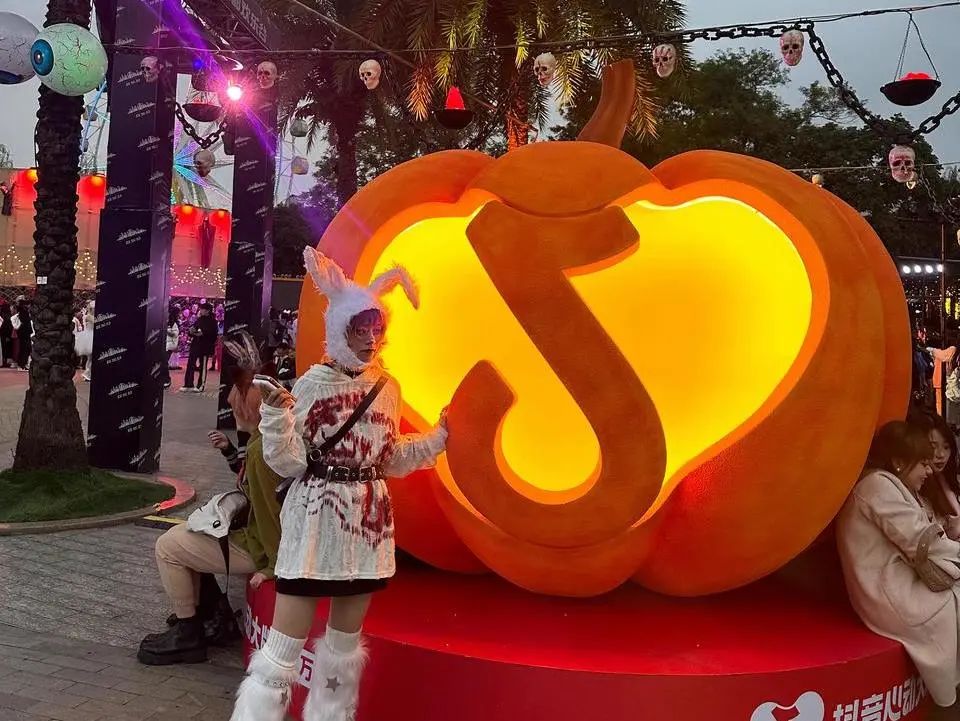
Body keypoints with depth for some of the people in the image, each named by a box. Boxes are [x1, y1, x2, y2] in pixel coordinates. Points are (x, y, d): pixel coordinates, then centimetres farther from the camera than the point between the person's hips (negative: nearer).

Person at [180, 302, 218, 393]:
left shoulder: (212, 322, -3)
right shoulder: (199, 320, 15)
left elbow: (213, 335, -13)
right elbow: (192, 332, 20)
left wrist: (203, 334, -21)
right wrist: (191, 332, -2)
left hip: (205, 347, -6)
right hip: (195, 345, 6)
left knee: (203, 367, 0)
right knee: (190, 364, 2)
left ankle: (200, 386, 5)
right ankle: (188, 385, 7)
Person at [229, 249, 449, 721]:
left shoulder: (387, 388, 5)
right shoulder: (312, 385, -10)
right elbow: (289, 464, -11)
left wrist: (437, 438, 13)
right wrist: (277, 416, -25)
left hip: (369, 523, 5)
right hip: (317, 521, -5)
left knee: (345, 642, 16)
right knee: (286, 643, -2)